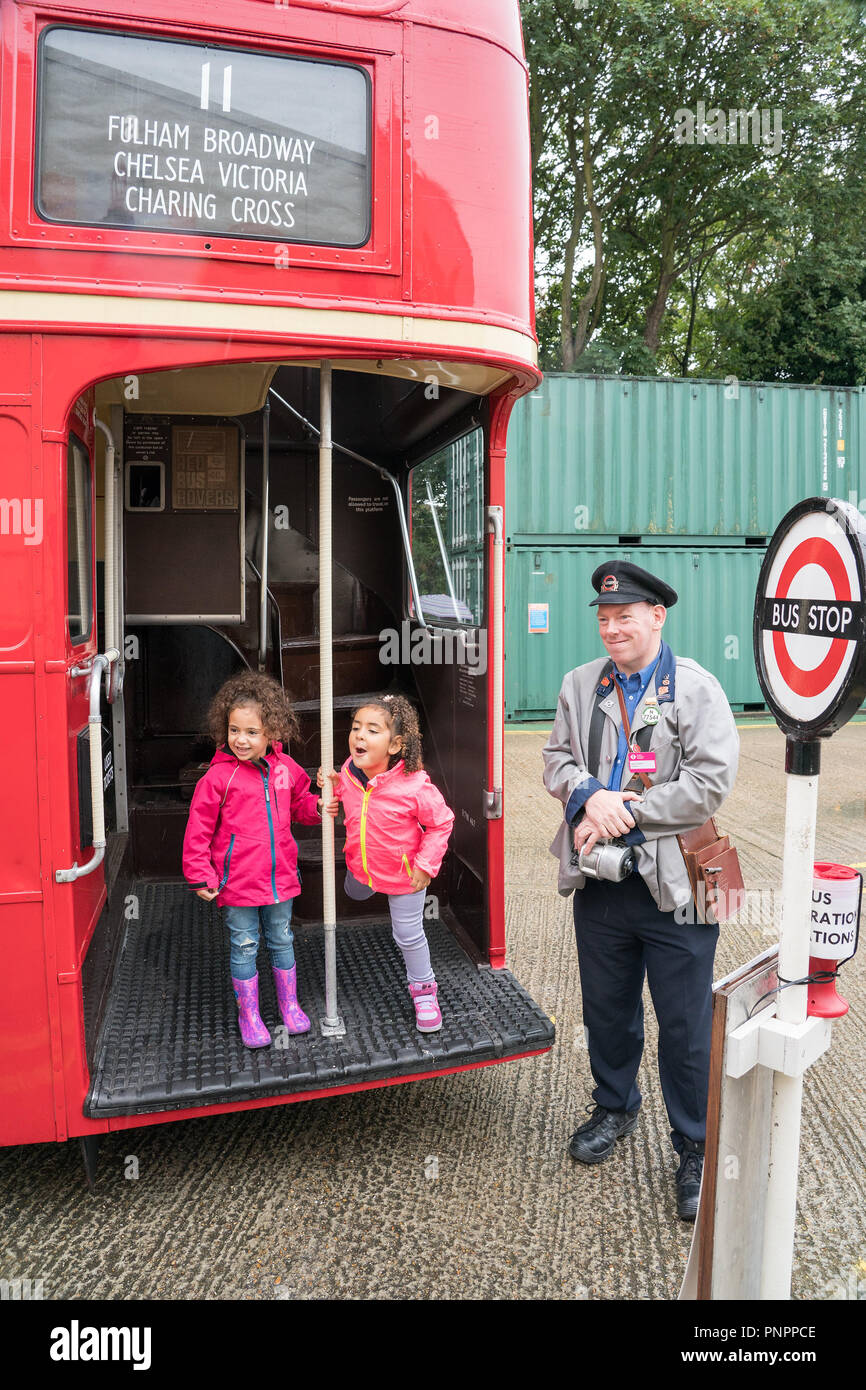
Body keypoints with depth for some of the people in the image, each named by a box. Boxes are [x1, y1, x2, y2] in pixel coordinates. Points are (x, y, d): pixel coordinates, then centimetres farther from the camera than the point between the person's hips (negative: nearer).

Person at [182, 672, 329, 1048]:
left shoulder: (285, 767, -1)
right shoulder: (219, 775, -13)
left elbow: (298, 805, 17)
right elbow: (198, 828, -9)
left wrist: (317, 807, -4)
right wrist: (200, 876, -10)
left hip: (280, 876, 4)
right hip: (237, 882, -4)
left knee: (282, 940, 18)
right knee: (244, 947, 9)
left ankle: (289, 1004, 37)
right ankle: (248, 1015, 27)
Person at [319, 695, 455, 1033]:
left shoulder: (414, 786, -33)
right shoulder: (349, 771, -18)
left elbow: (441, 822, -18)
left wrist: (426, 865, -18)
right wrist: (334, 786, -14)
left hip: (403, 875, -5)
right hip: (361, 865, 5)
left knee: (409, 935, 10)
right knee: (355, 892, 35)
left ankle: (423, 987, 35)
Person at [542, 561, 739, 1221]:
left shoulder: (697, 688, -8)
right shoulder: (581, 684, 6)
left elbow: (711, 782, -15)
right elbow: (557, 758, 8)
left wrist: (627, 812, -18)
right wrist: (590, 798, -13)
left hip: (675, 885, -4)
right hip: (600, 880, 5)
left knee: (687, 1026, 7)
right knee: (607, 1010, 21)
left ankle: (696, 1149, 27)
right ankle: (615, 1108, 46)